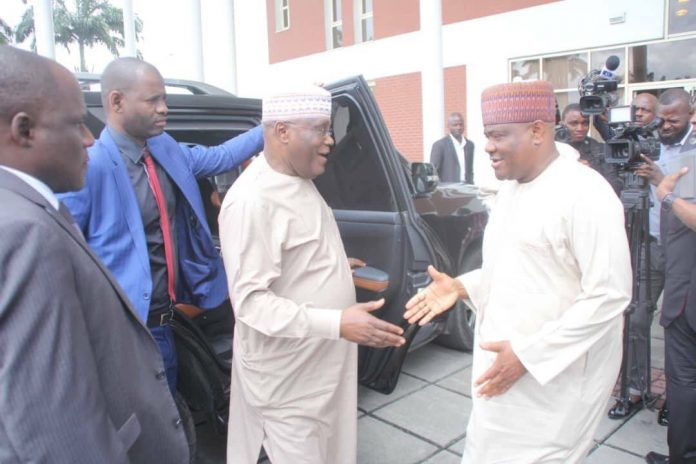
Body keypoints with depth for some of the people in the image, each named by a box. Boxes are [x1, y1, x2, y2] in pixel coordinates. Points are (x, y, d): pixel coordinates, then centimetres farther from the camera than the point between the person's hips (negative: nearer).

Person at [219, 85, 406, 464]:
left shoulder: (299, 182, 4)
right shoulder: (252, 200, -26)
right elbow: (250, 301, -28)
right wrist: (337, 323, -34)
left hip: (321, 363, 9)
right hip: (287, 377, -9)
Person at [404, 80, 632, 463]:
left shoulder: (585, 194, -19)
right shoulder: (509, 189, 8)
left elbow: (609, 296, -21)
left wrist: (528, 353, -22)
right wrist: (461, 286, -1)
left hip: (558, 373, -8)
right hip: (504, 363, 8)